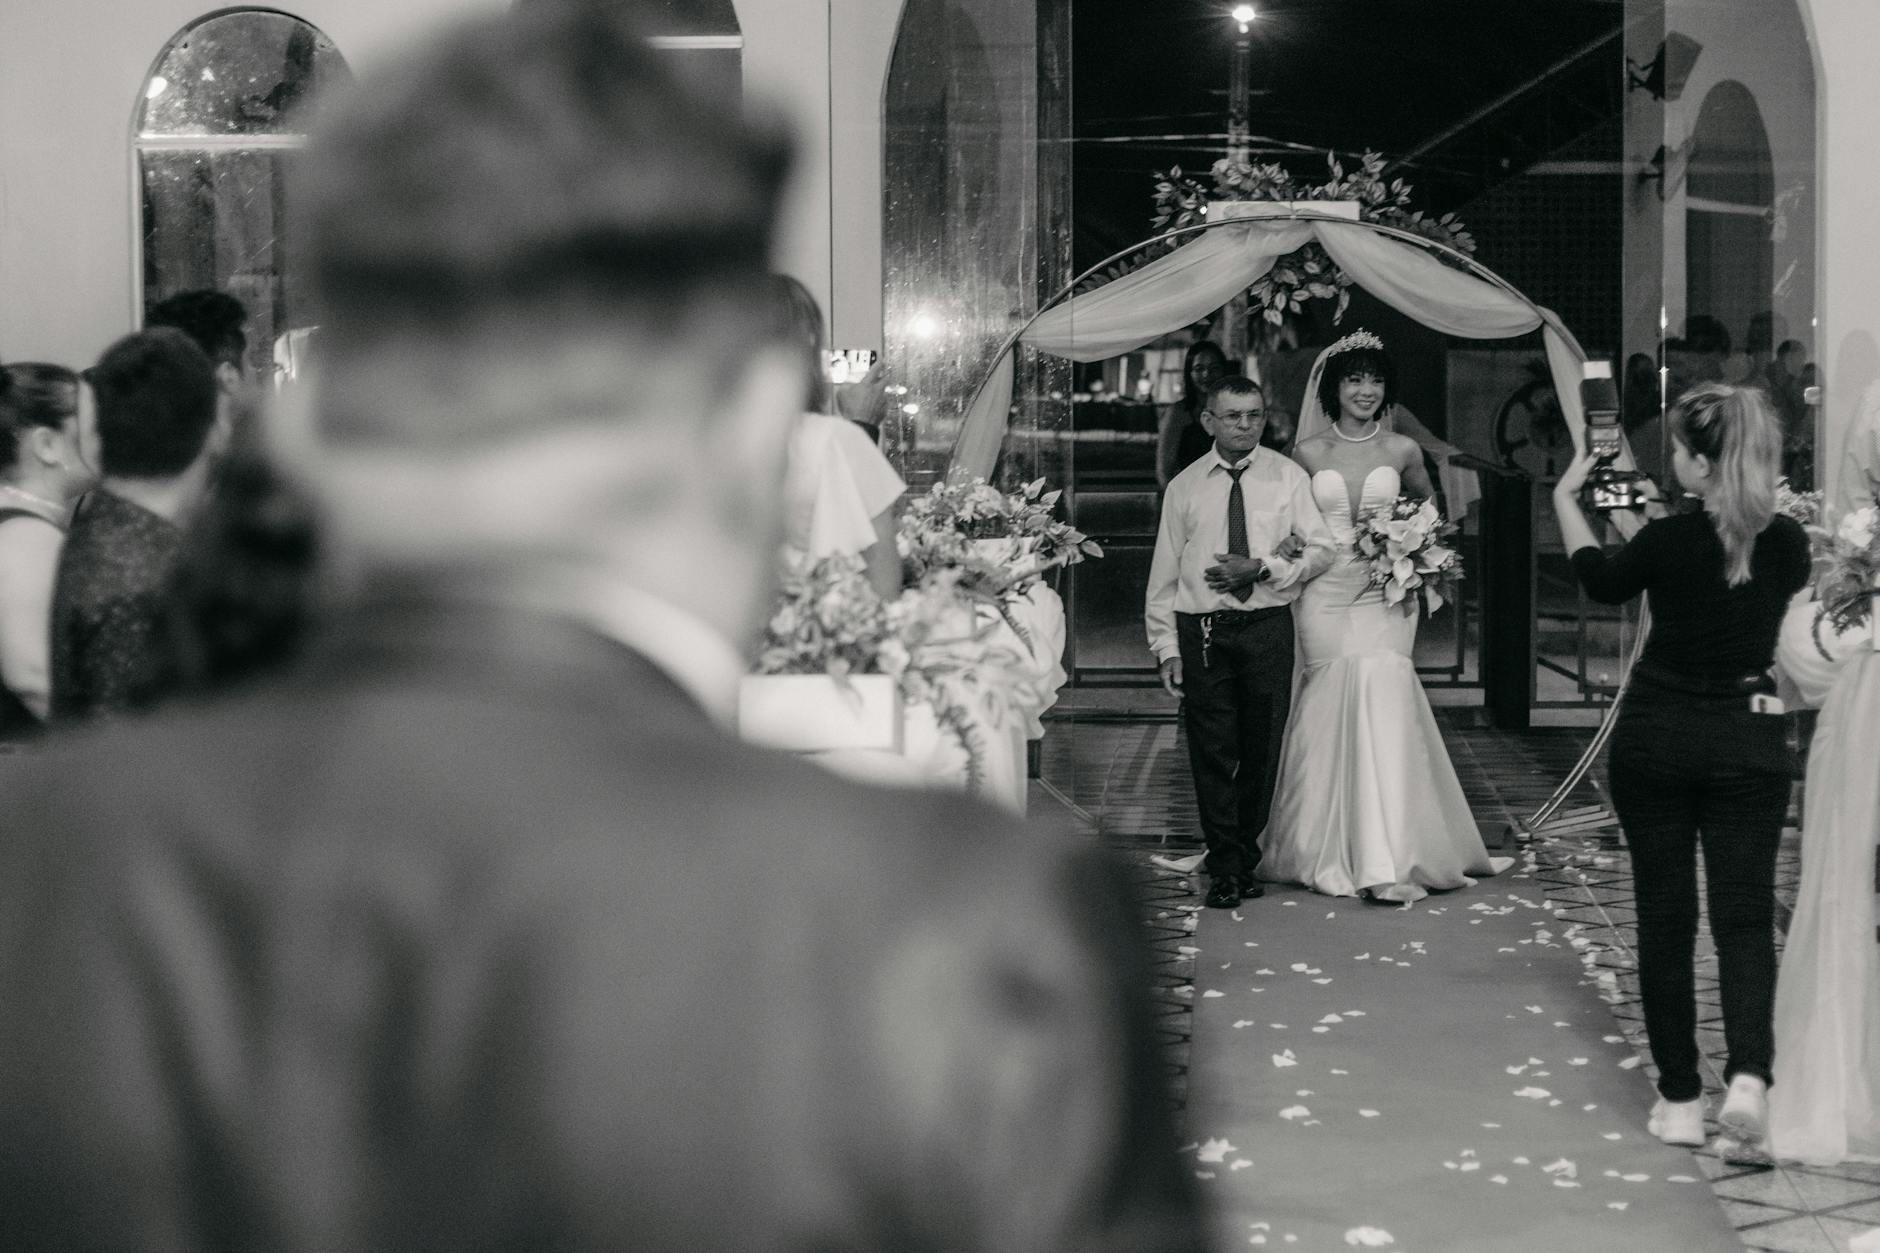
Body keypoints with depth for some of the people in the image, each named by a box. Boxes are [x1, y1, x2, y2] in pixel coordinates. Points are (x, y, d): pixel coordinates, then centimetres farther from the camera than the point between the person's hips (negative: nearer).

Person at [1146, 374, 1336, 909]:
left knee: (1262, 753, 5)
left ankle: (1248, 858, 20)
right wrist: (1166, 648, 0)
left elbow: (1321, 550, 3)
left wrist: (1261, 568, -12)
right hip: (1202, 630, 0)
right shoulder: (1184, 488, 6)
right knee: (1213, 755, -2)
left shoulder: (1288, 477, 6)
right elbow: (1164, 574, 7)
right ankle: (1225, 869, 5)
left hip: (1268, 628, 0)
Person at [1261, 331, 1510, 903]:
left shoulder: (1403, 450, 6)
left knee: (1384, 709, -11)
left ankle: (1385, 860, -10)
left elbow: (1428, 506, 23)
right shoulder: (1309, 452, 4)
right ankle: (1329, 853, 12)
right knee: (1329, 718, 0)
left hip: (1385, 596, 0)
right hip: (1325, 594, 0)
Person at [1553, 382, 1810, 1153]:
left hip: (1656, 739, -2)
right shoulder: (1787, 544, -3)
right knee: (1745, 915, 5)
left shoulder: (1669, 541, -13)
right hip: (1748, 742, 2)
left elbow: (1601, 582, 7)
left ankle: (1680, 1099, 11)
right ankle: (1749, 1074, -17)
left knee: (1665, 917, 7)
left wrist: (1565, 501, 20)